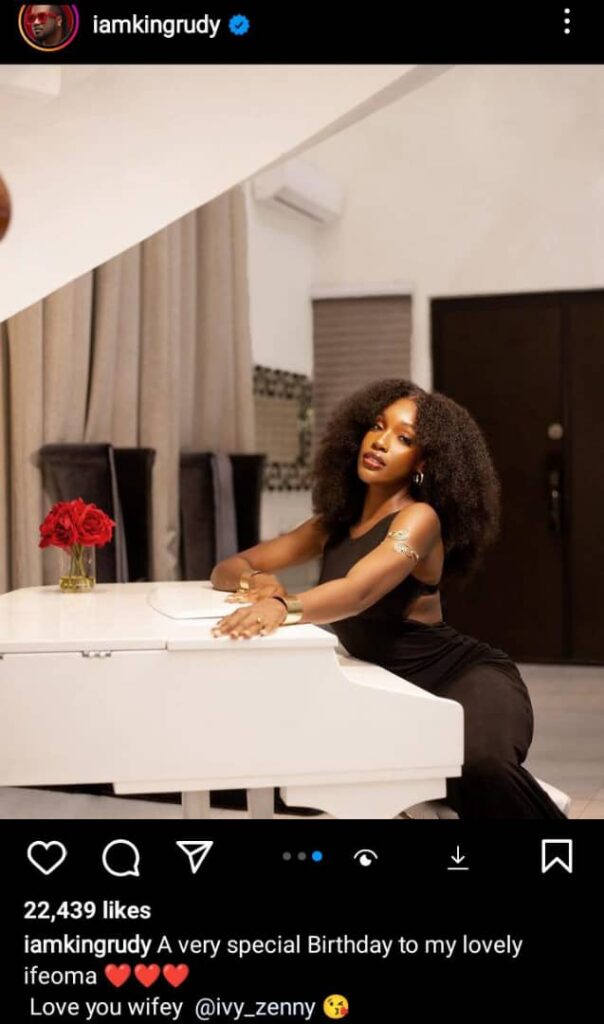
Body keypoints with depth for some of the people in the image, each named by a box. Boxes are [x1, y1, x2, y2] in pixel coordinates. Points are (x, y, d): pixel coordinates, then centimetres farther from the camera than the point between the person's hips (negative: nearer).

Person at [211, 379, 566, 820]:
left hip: (469, 678, -9)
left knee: (480, 765, -38)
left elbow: (359, 590, -33)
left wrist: (283, 607, -53)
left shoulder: (420, 518, -13)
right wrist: (255, 580, -18)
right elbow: (228, 569, 7)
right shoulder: (336, 523, 9)